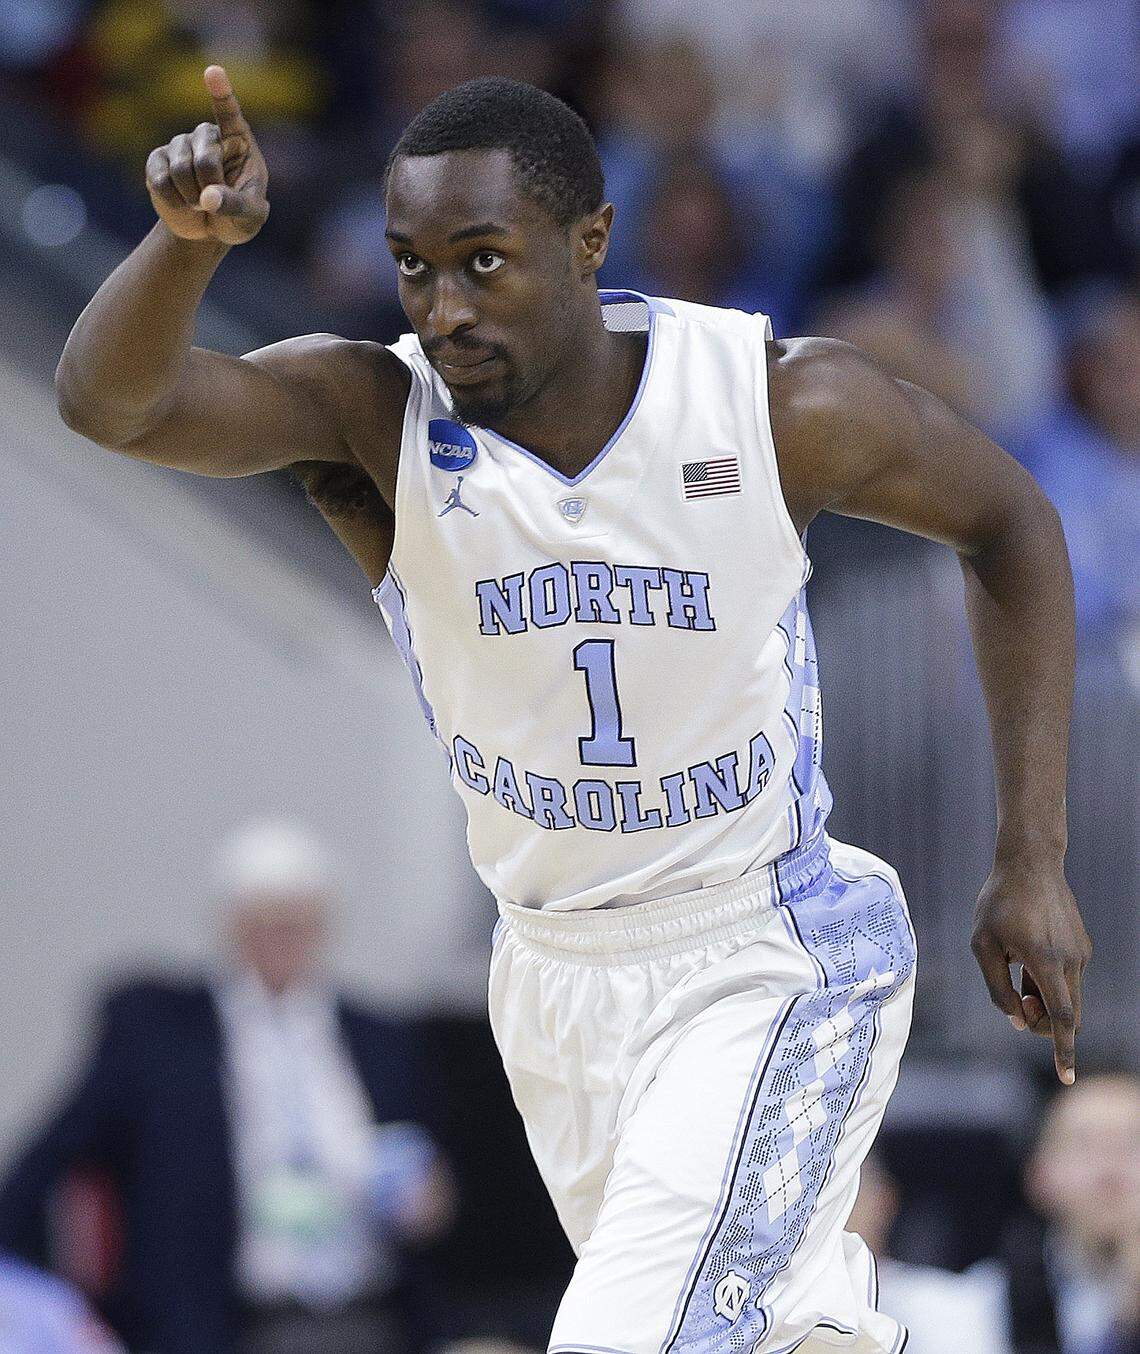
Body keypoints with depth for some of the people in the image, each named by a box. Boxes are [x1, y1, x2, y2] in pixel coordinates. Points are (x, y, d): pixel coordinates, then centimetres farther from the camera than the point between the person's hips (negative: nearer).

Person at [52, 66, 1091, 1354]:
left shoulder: (778, 403, -19)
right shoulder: (373, 416, -17)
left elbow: (1006, 520, -1)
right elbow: (110, 401, -33)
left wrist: (1033, 862, -4)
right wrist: (188, 237, -55)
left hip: (773, 969, -4)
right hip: (555, 987, 4)